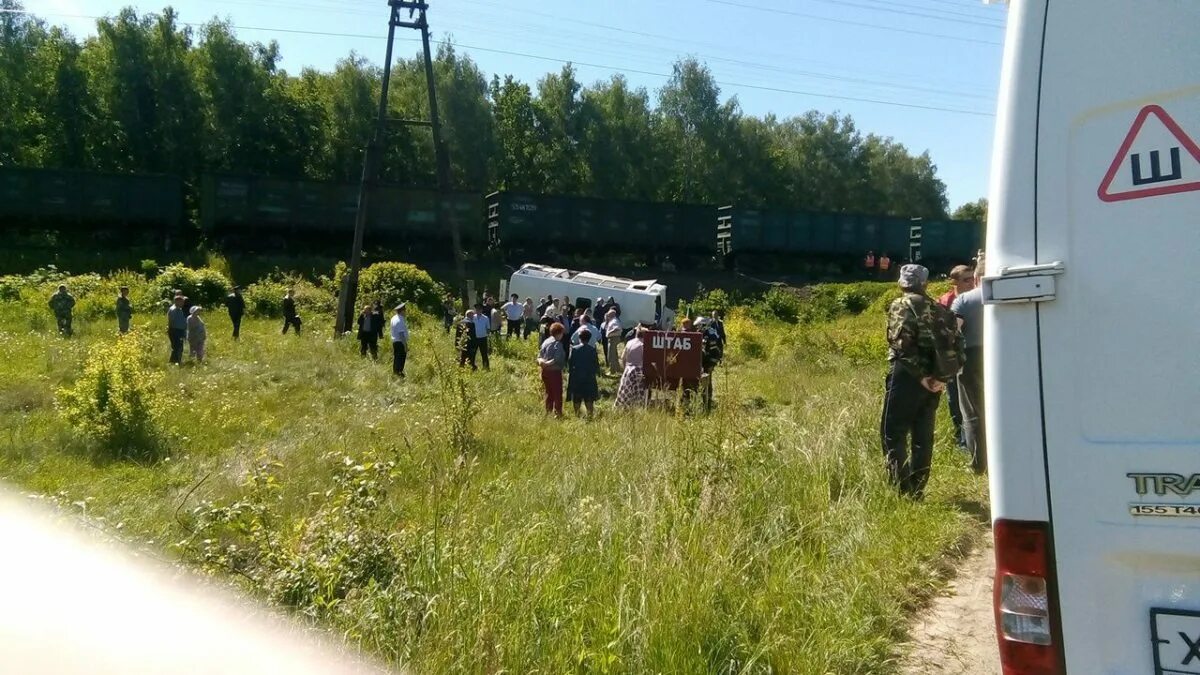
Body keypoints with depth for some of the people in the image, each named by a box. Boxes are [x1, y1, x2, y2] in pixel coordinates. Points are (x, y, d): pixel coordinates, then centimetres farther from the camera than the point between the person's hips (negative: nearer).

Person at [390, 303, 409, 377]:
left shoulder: (393, 318, 10)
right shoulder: (400, 320, -19)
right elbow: (401, 333, -22)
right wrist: (405, 345, -21)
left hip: (394, 341, 10)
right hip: (401, 342, -10)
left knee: (396, 358, 16)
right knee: (401, 358, -5)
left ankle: (394, 372, 23)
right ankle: (399, 372, -4)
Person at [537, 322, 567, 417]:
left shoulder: (545, 341, 8)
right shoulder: (557, 344, -16)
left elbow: (539, 355, 4)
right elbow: (557, 359, -24)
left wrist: (541, 361, -15)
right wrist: (547, 363, -16)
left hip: (545, 371, 8)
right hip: (555, 371, -8)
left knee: (549, 393, 19)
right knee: (557, 393, 3)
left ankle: (548, 412, 25)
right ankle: (558, 413, 7)